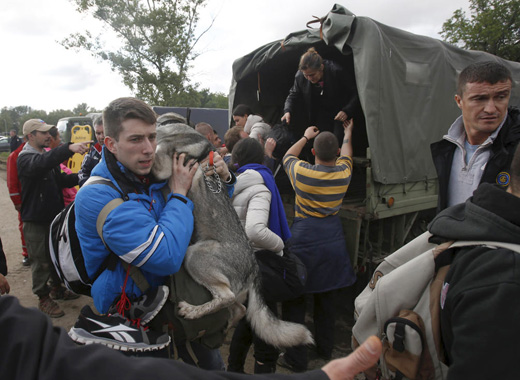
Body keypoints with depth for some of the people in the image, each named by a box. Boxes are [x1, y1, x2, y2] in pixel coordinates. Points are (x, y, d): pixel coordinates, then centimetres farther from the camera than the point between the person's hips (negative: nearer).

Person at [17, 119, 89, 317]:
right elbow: (41, 164, -40)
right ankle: (43, 298, 20)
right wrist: (69, 148, -54)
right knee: (41, 261, 4)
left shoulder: (48, 155, 11)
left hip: (54, 216, 8)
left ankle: (57, 288, 37)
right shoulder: (25, 158, -17)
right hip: (36, 221, -8)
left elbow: (61, 179, 9)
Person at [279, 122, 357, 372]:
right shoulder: (344, 173, -5)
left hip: (303, 243, -4)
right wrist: (348, 132, 39)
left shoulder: (302, 172, -13)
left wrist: (305, 137, 25)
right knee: (326, 300, 19)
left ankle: (296, 359, 16)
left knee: (294, 301, 8)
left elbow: (288, 156, 11)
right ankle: (325, 349, 38)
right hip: (333, 245, 4)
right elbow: (346, 154, 20)